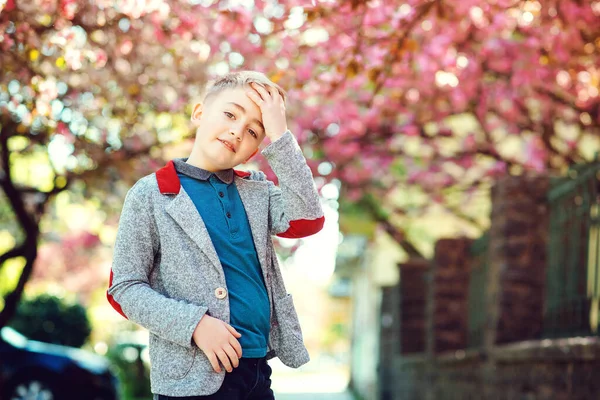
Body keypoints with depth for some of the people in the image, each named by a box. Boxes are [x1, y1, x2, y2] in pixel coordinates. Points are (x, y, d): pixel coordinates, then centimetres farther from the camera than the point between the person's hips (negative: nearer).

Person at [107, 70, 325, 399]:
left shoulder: (258, 191, 11)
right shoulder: (150, 196, -2)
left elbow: (307, 220, -7)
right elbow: (124, 289, -5)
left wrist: (279, 137, -8)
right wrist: (194, 324, -18)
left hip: (258, 371, 5)